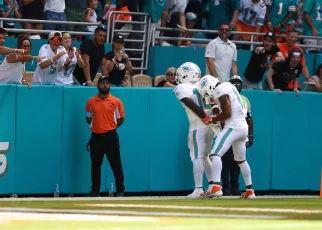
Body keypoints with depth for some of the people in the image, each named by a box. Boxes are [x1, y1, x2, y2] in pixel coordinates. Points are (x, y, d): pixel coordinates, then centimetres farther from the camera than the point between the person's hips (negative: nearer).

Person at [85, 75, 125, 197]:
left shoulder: (116, 101, 1)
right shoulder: (91, 102, 5)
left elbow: (121, 119, 6)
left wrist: (110, 127, 2)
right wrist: (98, 125, 6)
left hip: (110, 136, -2)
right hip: (96, 137, 2)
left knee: (116, 164, -2)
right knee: (95, 165, 7)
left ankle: (120, 190, 3)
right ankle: (95, 191, 14)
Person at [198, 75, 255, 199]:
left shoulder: (221, 91, -12)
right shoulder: (229, 86, 15)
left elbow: (227, 113, -17)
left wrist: (213, 119, -6)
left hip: (233, 127, -10)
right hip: (243, 127, 10)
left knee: (215, 154, -16)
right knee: (241, 160, 22)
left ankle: (216, 187, -31)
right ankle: (249, 191, 28)